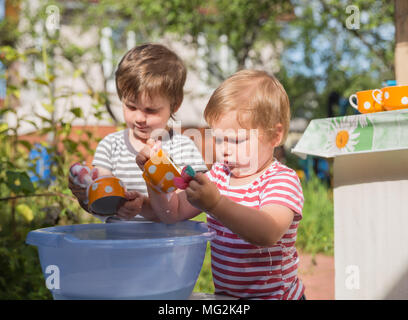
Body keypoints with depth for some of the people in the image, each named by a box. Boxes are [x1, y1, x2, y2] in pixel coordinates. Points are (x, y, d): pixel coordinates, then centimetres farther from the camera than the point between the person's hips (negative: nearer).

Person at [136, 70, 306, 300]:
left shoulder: (283, 180, -11)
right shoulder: (218, 174, 10)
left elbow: (269, 233, -29)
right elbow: (173, 212, 9)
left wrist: (215, 203, -40)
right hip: (224, 293, 5)